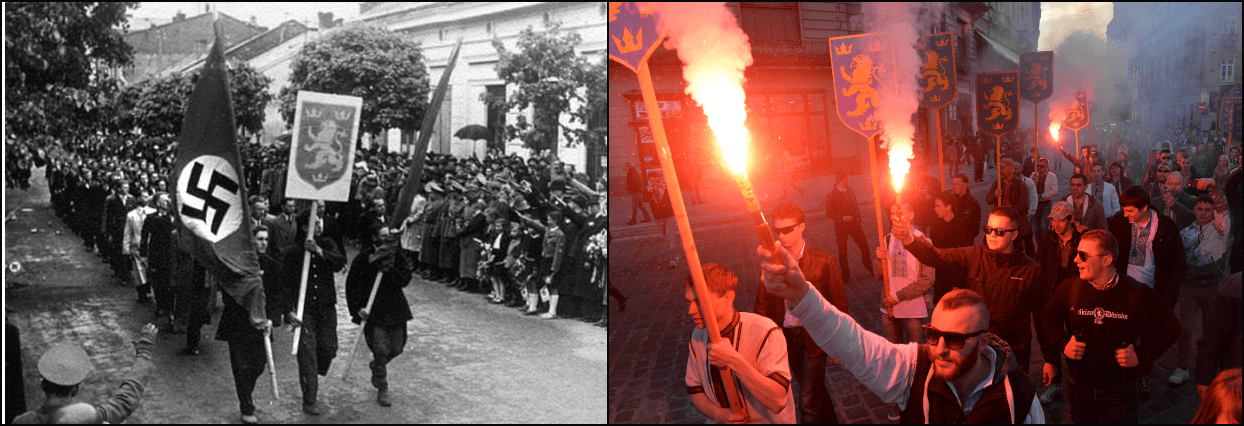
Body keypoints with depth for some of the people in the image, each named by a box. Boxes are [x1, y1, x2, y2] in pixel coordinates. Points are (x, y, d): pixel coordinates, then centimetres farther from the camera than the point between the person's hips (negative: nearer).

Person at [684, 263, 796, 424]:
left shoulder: (765, 333, -15)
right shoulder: (698, 335, 1)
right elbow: (695, 392, 9)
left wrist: (734, 361, -26)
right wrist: (718, 414, -10)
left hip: (765, 420, -3)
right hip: (722, 421, 3)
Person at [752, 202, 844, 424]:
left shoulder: (822, 260, -12)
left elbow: (839, 305, -5)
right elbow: (762, 303, 3)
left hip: (814, 338, -4)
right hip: (786, 337, 4)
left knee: (808, 402, -7)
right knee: (815, 391, 23)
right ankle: (830, 418, 46)